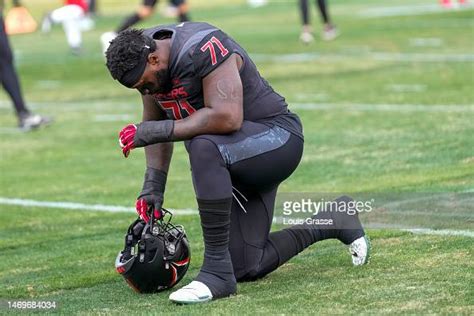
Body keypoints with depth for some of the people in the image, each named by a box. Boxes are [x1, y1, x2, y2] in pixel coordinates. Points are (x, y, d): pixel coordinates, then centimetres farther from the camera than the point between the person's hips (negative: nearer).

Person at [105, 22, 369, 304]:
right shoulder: (146, 64, -2)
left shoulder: (203, 50, -28)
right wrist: (153, 185, -3)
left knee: (205, 148, -40)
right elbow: (156, 125, 9)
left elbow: (227, 118, -37)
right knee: (246, 269, 6)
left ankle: (217, 271, -31)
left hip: (276, 138, -9)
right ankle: (335, 224, 26)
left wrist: (155, 131, -34)